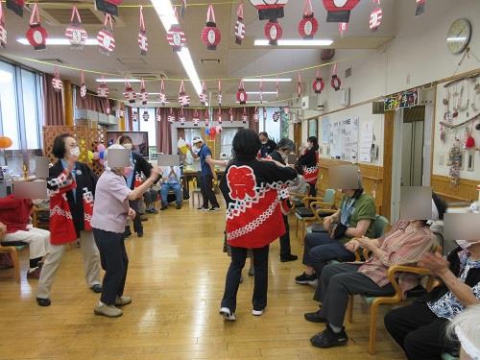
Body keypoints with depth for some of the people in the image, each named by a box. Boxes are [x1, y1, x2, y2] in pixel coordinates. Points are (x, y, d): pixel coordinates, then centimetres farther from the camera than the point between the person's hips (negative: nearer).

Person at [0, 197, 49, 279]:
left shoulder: (28, 201, 2)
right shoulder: (15, 199, -24)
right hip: (7, 231, -9)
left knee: (47, 235, 2)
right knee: (37, 237, -24)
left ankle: (38, 263, 10)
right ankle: (32, 270, -14)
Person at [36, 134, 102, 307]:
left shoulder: (83, 168, 0)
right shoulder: (54, 170, -10)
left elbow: (97, 187, 0)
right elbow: (53, 187, -29)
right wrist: (69, 168, -31)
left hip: (85, 218, 4)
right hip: (64, 220, -4)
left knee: (92, 253, 16)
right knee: (54, 257, 6)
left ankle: (94, 281, 37)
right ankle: (42, 292, 22)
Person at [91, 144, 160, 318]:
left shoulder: (117, 177, 12)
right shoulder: (109, 179, -22)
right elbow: (132, 195, -33)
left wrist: (128, 209, -3)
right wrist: (152, 178, -29)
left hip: (114, 227, 10)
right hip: (106, 229, -10)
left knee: (122, 263, 18)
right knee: (115, 267, -2)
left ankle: (116, 296, 33)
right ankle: (104, 304, 12)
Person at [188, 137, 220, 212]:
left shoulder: (205, 148, -17)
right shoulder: (202, 149, 14)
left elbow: (210, 161, -26)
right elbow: (195, 157, 26)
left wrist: (213, 173, -31)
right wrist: (190, 150, 10)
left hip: (207, 173, -10)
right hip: (204, 173, 10)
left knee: (208, 190, -5)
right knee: (203, 189, 14)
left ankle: (216, 206, 1)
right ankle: (205, 206, 21)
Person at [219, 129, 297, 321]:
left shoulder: (229, 169, -3)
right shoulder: (263, 167, -15)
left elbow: (224, 190, 10)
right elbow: (292, 174, -6)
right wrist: (276, 164, 10)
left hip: (236, 225, 3)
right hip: (260, 225, -3)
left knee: (236, 264, 14)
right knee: (260, 264, 13)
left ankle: (227, 304, 4)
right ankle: (258, 305, 25)